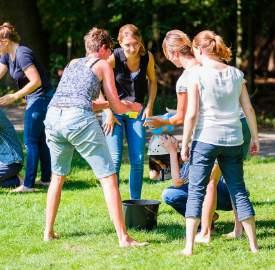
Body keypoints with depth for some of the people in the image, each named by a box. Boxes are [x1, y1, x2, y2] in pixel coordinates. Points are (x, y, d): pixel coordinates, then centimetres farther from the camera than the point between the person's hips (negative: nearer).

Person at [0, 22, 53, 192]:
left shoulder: (22, 54, -23)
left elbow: (36, 81, -27)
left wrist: (14, 97, -25)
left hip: (40, 98, -10)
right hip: (36, 99, 10)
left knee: (30, 140, -7)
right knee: (40, 139, 15)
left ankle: (28, 184, -6)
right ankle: (47, 178, 23)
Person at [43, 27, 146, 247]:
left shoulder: (73, 63, 28)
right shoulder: (103, 65, 14)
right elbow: (116, 106, 11)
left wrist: (113, 104, 48)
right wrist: (133, 107, 33)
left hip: (53, 116, 6)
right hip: (79, 119, -6)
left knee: (58, 176, 25)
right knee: (108, 177, -1)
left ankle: (48, 232, 27)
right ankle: (123, 237, -6)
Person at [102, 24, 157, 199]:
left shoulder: (147, 57, -9)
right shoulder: (114, 58, -19)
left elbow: (152, 81, 10)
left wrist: (149, 106, 0)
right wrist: (108, 112, -12)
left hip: (137, 111, 3)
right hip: (114, 110, -3)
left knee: (138, 160, 0)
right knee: (115, 159, -10)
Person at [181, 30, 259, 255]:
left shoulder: (197, 76, -7)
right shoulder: (236, 74, 5)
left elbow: (191, 114, -10)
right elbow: (248, 109, 7)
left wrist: (185, 144, -2)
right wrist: (255, 137, 17)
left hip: (205, 139, -4)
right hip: (233, 140, 4)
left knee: (196, 191, 2)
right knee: (239, 191, 12)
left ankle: (189, 247, -4)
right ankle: (253, 244, 14)